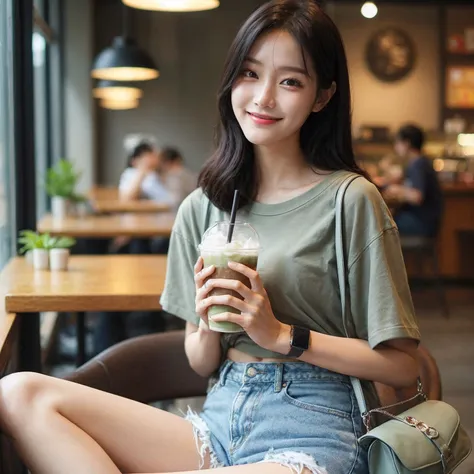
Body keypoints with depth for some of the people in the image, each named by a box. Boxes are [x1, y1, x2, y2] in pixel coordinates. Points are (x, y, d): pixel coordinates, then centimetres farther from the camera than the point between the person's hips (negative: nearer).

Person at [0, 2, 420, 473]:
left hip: (309, 428, -6)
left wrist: (282, 334, -13)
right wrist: (208, 327, -8)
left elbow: (402, 365, -4)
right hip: (220, 418, 6)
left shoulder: (350, 200, -6)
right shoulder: (202, 207, 8)